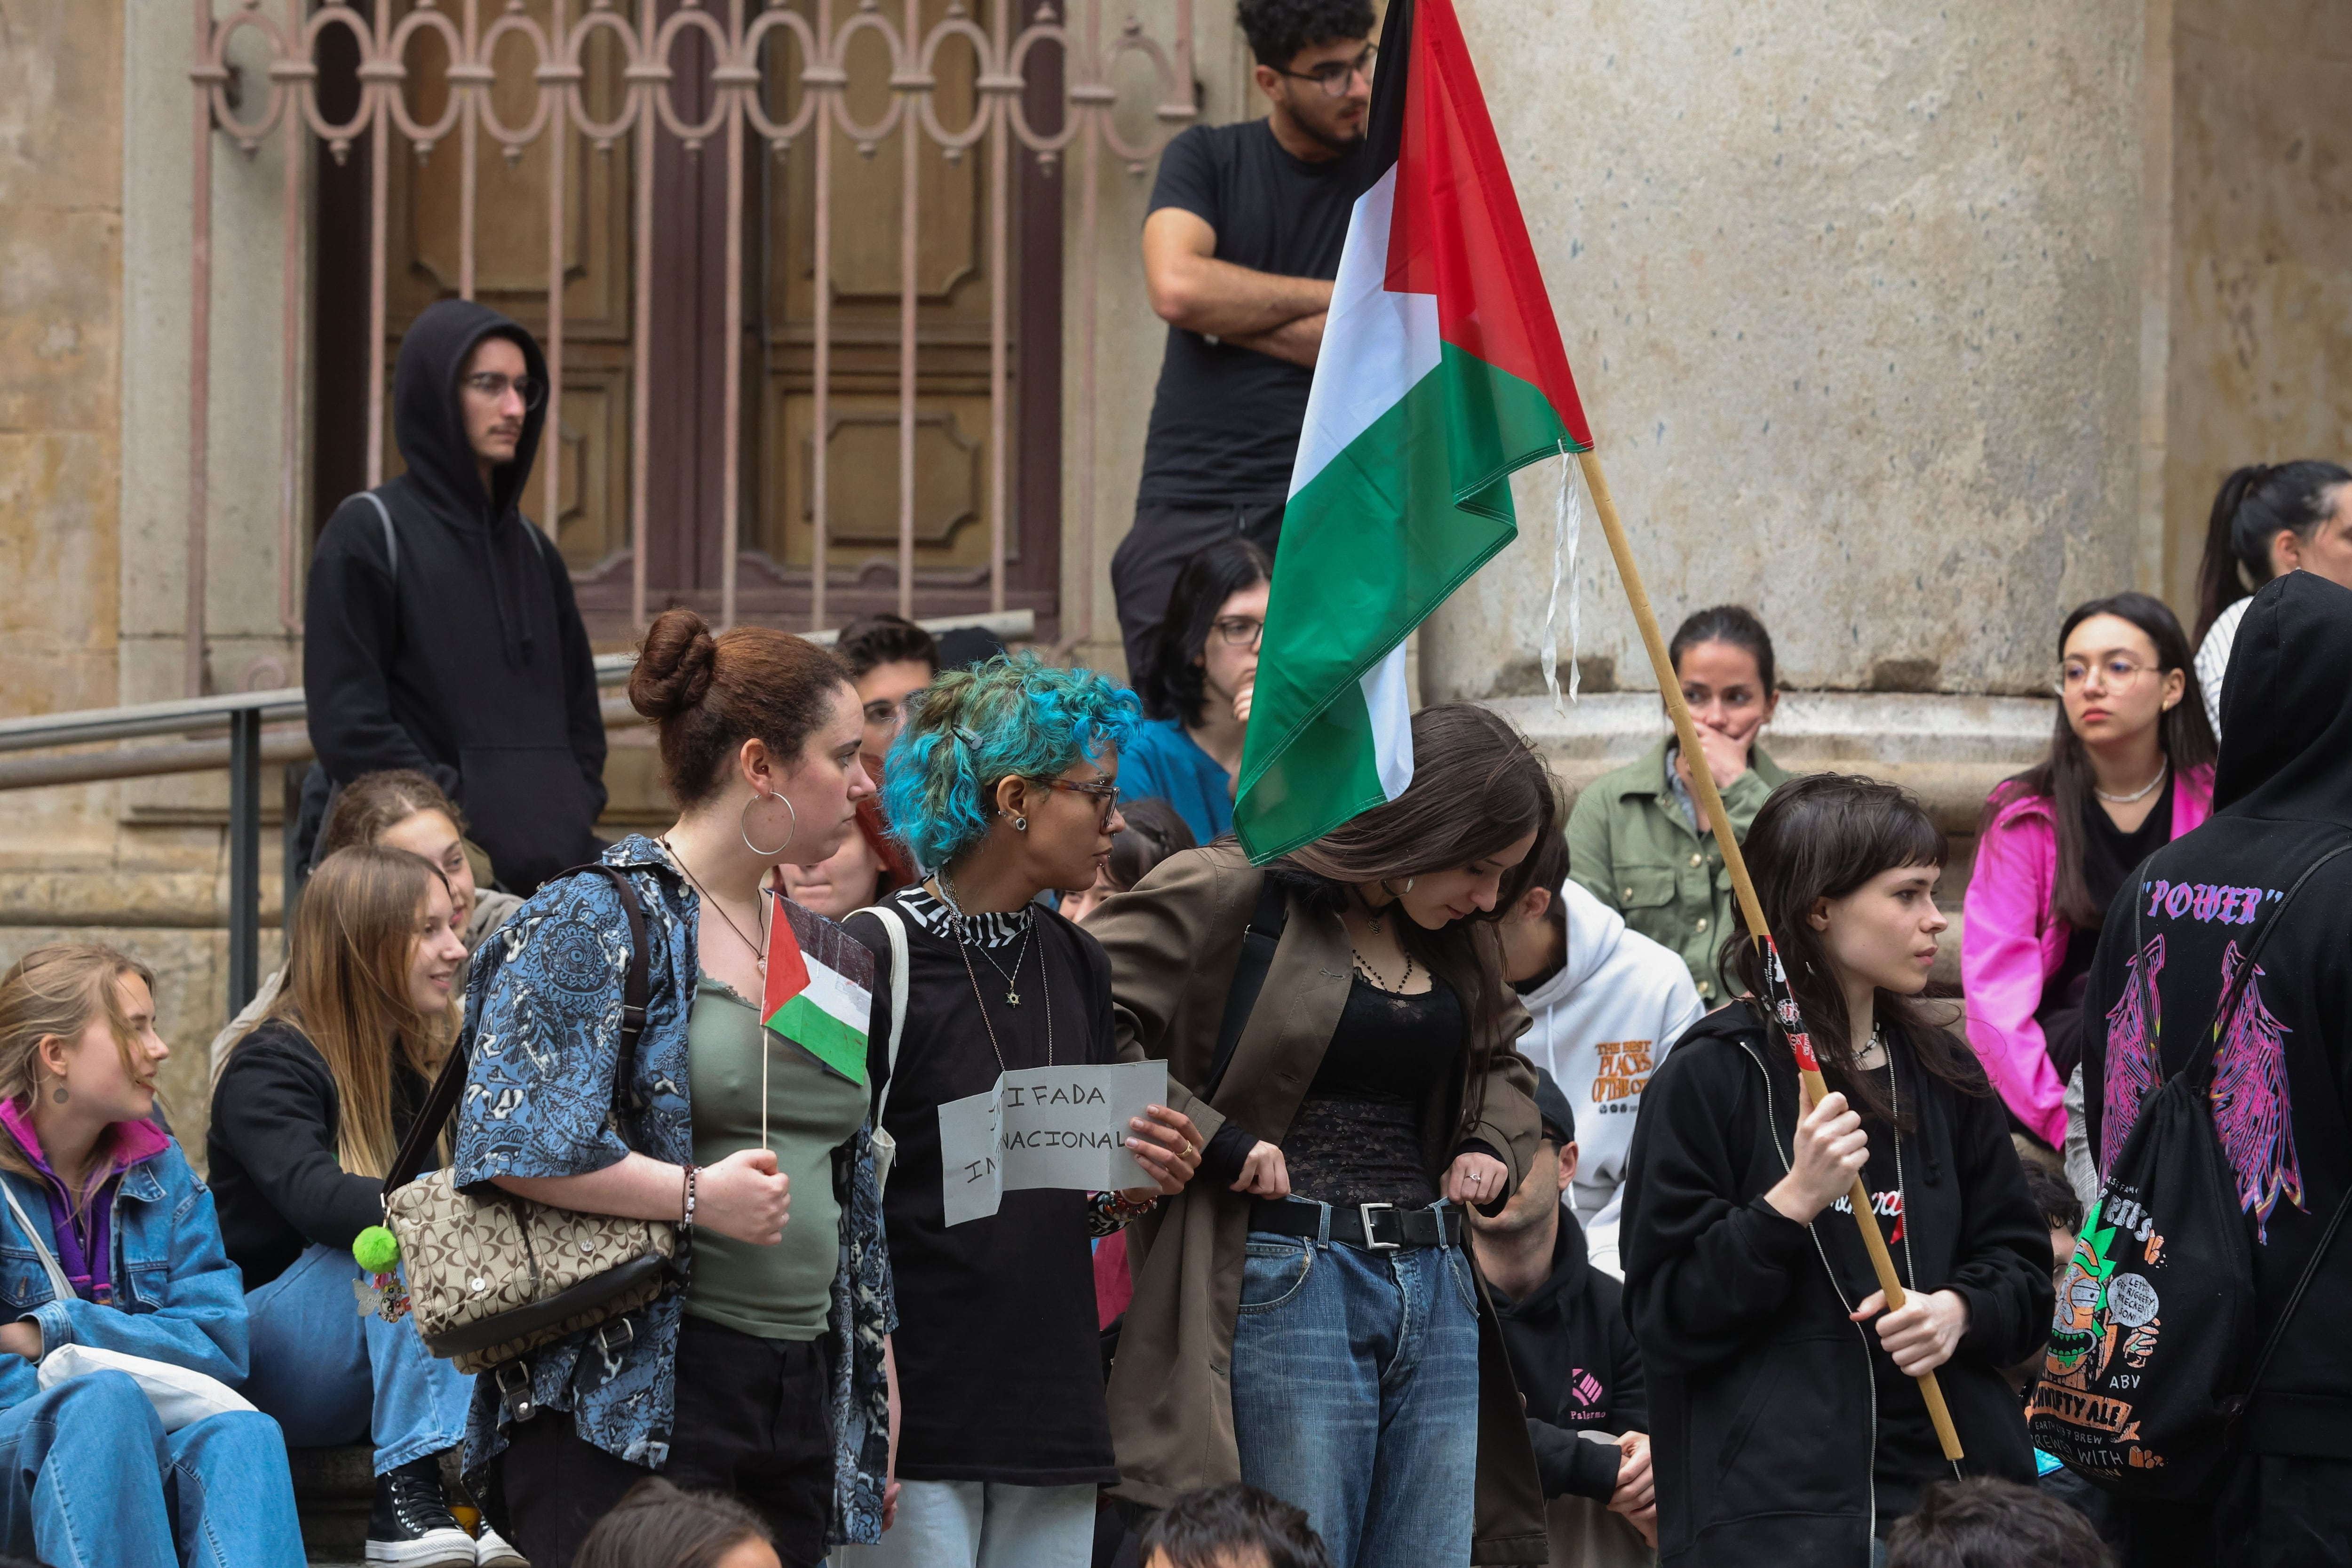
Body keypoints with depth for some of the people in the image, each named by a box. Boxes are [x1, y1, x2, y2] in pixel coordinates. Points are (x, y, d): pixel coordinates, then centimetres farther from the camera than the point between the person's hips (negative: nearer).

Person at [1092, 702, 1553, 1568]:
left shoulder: (1456, 942, 16)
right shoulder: (1230, 896, -7)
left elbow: (1504, 1056, 34)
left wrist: (1494, 1147, 13)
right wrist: (1218, 1141, -16)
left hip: (1436, 1287, 7)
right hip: (1285, 1283, -7)